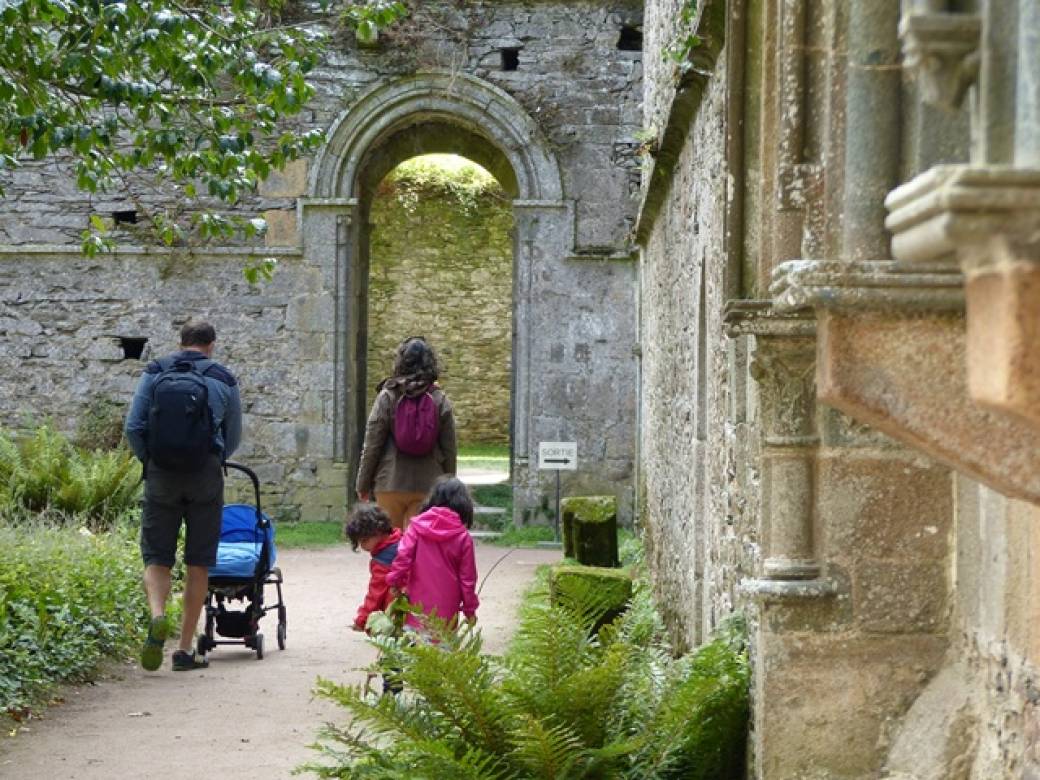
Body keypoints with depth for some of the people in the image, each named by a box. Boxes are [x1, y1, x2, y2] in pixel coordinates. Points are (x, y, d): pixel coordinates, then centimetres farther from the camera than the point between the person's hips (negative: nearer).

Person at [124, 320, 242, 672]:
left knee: (156, 556, 9)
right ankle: (185, 648, 8)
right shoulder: (223, 380, 1)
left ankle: (157, 615, -20)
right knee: (198, 563, 7)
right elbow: (233, 437, 7)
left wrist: (149, 461, 13)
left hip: (161, 475, 1)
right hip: (205, 478, 0)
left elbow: (133, 426, -2)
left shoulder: (155, 373, 3)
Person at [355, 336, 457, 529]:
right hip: (428, 486, 1)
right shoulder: (441, 401, 0)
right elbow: (449, 449, 3)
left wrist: (363, 485, 6)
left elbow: (372, 446, -4)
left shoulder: (387, 397, -5)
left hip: (389, 485, -1)